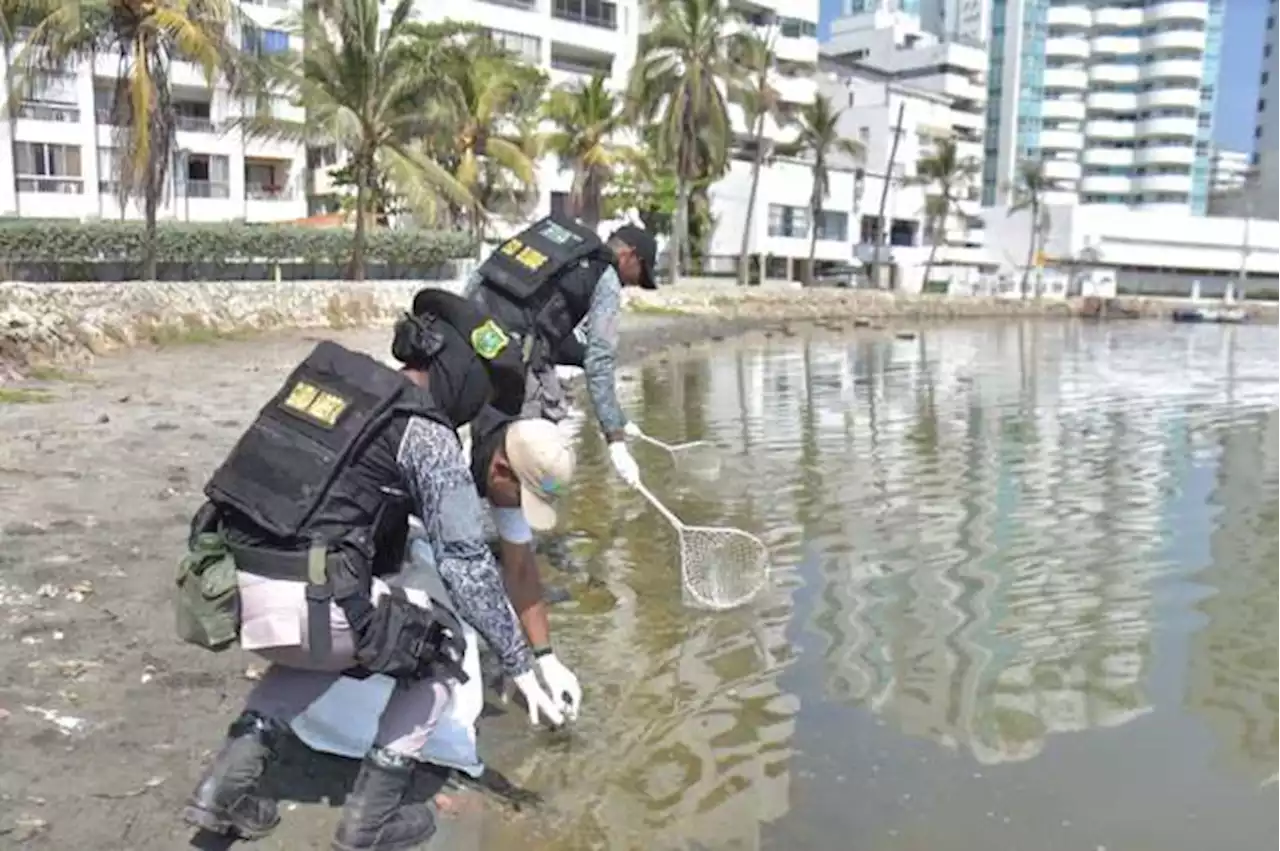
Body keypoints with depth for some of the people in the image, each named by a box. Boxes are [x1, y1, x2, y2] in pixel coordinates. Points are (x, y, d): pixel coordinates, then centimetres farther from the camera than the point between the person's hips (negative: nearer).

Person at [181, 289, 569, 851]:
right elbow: (466, 561, -6)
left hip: (225, 586, 7)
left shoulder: (327, 373, 17)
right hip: (301, 603, -7)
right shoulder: (428, 435, -4)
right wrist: (521, 667, 2)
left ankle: (228, 782, 24)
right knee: (442, 643, 16)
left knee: (324, 645, 36)